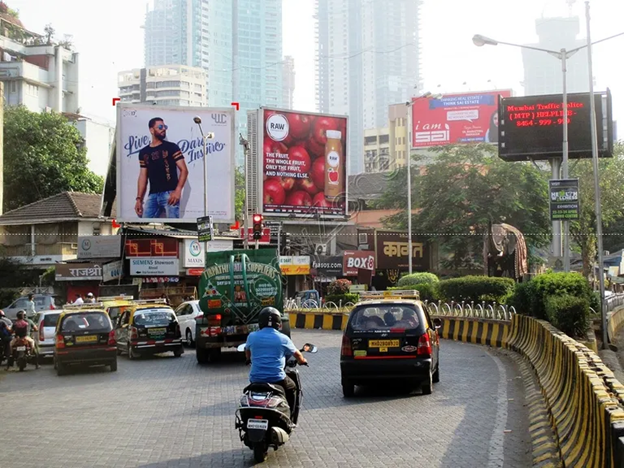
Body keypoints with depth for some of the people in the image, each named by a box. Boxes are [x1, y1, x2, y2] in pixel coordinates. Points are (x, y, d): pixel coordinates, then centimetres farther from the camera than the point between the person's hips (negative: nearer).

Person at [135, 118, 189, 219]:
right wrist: (139, 199, 10)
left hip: (169, 193, -4)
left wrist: (178, 190, -15)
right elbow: (143, 176, 17)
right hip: (153, 195, 4)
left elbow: (184, 170, -2)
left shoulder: (172, 147, 3)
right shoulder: (144, 152, 15)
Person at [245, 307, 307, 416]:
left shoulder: (252, 336, 3)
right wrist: (302, 361, 39)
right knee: (292, 388, 27)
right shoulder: (283, 338, -1)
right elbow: (297, 354, 16)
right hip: (277, 379, -2)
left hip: (255, 379, 2)